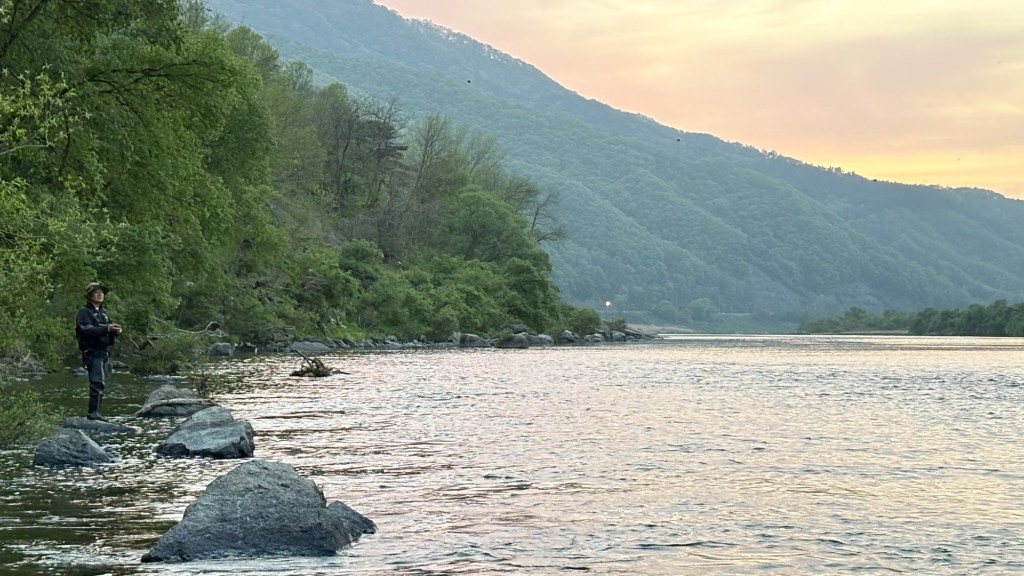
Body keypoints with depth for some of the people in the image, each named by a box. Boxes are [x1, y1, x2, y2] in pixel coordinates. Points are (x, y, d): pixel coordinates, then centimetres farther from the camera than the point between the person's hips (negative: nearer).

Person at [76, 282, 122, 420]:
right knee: (97, 382, -16)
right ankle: (93, 413, -16)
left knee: (101, 383, 9)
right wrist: (107, 329, -28)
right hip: (93, 353, -8)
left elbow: (111, 325, 17)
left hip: (105, 352, 8)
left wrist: (116, 330, -8)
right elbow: (87, 330, -20)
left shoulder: (103, 311, 19)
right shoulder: (84, 312, -6)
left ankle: (95, 412, 14)